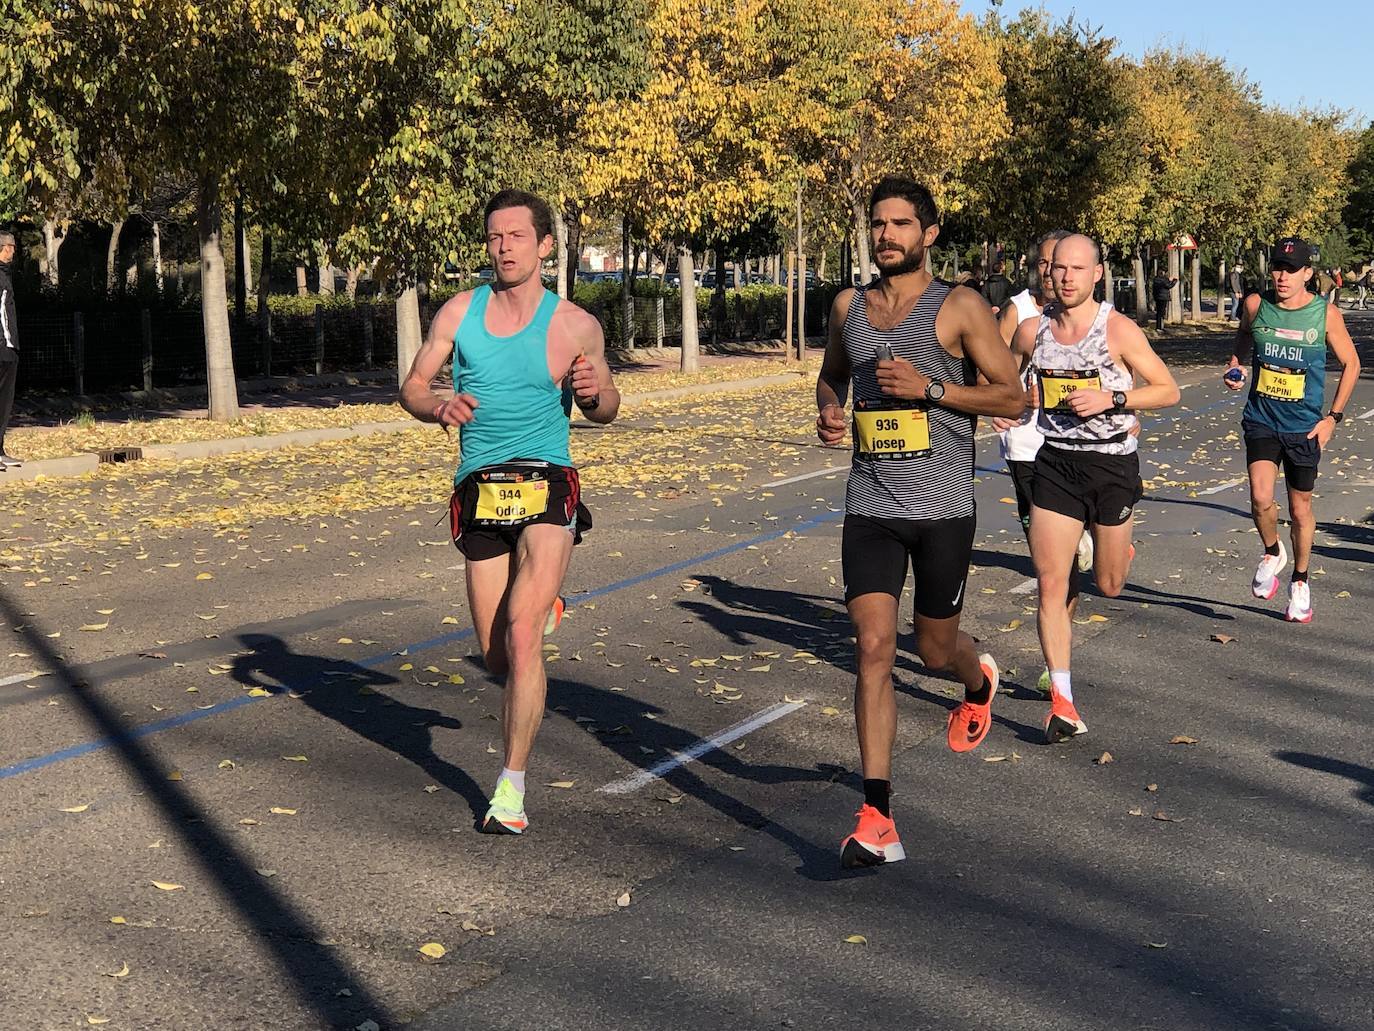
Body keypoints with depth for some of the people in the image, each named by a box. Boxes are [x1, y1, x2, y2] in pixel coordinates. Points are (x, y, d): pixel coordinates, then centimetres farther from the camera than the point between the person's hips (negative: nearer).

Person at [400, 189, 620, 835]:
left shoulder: (574, 325, 0)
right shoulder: (459, 312, 6)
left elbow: (604, 411, 12)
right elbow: (412, 386, 11)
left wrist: (596, 391, -12)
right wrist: (438, 408, -11)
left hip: (546, 486, -3)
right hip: (480, 492, 3)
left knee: (520, 639, -18)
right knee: (495, 656, 8)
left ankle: (512, 788, -7)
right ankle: (541, 611, 46)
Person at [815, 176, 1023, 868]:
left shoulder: (960, 308, -4)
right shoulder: (847, 307, 9)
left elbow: (1012, 397, -5)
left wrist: (930, 388, -17)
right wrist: (827, 411, 4)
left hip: (943, 506, -3)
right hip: (870, 504, 3)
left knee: (934, 648, 12)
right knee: (873, 648, -9)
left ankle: (979, 680, 52)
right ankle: (877, 818, -6)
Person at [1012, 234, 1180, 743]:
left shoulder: (1119, 330, -10)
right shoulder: (1031, 330, 1)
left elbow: (1169, 391, -6)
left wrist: (1111, 399, -19)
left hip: (1112, 466, -2)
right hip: (1055, 463, 2)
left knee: (1108, 587, 11)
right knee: (1050, 583, -6)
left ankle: (1118, 552, 49)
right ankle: (1061, 700, 1)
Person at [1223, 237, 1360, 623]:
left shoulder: (1326, 313, -9)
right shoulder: (1256, 305, -4)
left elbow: (1351, 364, 2)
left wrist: (1333, 417, -2)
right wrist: (1235, 367, -1)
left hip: (1304, 427, 0)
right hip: (1261, 420, 1)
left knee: (1300, 508, 10)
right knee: (1260, 498, -19)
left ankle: (1299, 583, 31)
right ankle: (1272, 553, 12)